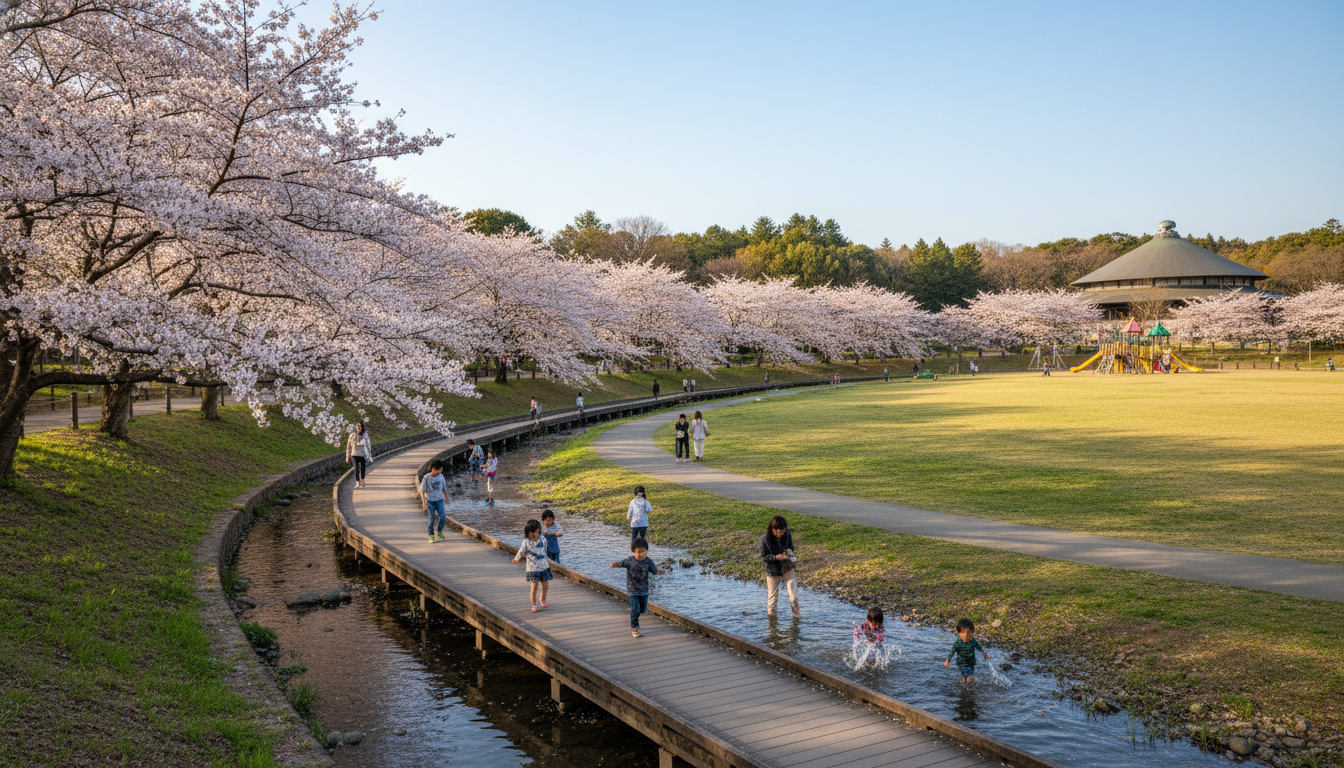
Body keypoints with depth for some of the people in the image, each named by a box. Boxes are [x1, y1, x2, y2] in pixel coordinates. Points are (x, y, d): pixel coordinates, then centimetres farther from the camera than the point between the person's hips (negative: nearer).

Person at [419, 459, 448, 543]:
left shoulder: (441, 477, -4)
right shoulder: (426, 478, -13)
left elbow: (444, 489, 9)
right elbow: (422, 491, -8)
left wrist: (447, 500, 16)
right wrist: (424, 503, -14)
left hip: (439, 500, 2)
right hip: (430, 501, -2)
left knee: (443, 518, -11)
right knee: (431, 519, -5)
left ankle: (439, 531, 14)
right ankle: (431, 536, 14)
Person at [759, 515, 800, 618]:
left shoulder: (787, 535, -10)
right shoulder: (765, 539, -19)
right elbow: (763, 556, -12)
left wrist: (789, 552, -15)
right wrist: (776, 557, -28)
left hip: (788, 569, 2)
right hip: (773, 571, -2)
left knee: (794, 596, 0)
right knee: (772, 598, 12)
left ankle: (796, 615, 23)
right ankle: (771, 615, 36)